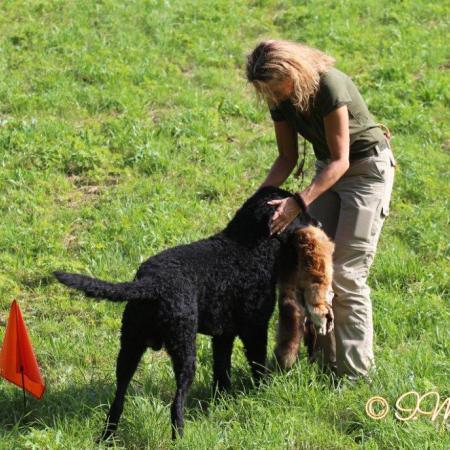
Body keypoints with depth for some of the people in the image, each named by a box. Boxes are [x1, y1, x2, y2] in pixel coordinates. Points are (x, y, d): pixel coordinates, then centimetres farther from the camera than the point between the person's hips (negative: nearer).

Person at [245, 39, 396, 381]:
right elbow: (288, 157, 4)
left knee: (346, 273, -11)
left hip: (368, 169, -7)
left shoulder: (329, 86, -29)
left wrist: (298, 202, -37)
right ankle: (325, 361, 10)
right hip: (328, 168, 8)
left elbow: (341, 160, -28)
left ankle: (357, 372, -3)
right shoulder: (281, 99, -7)